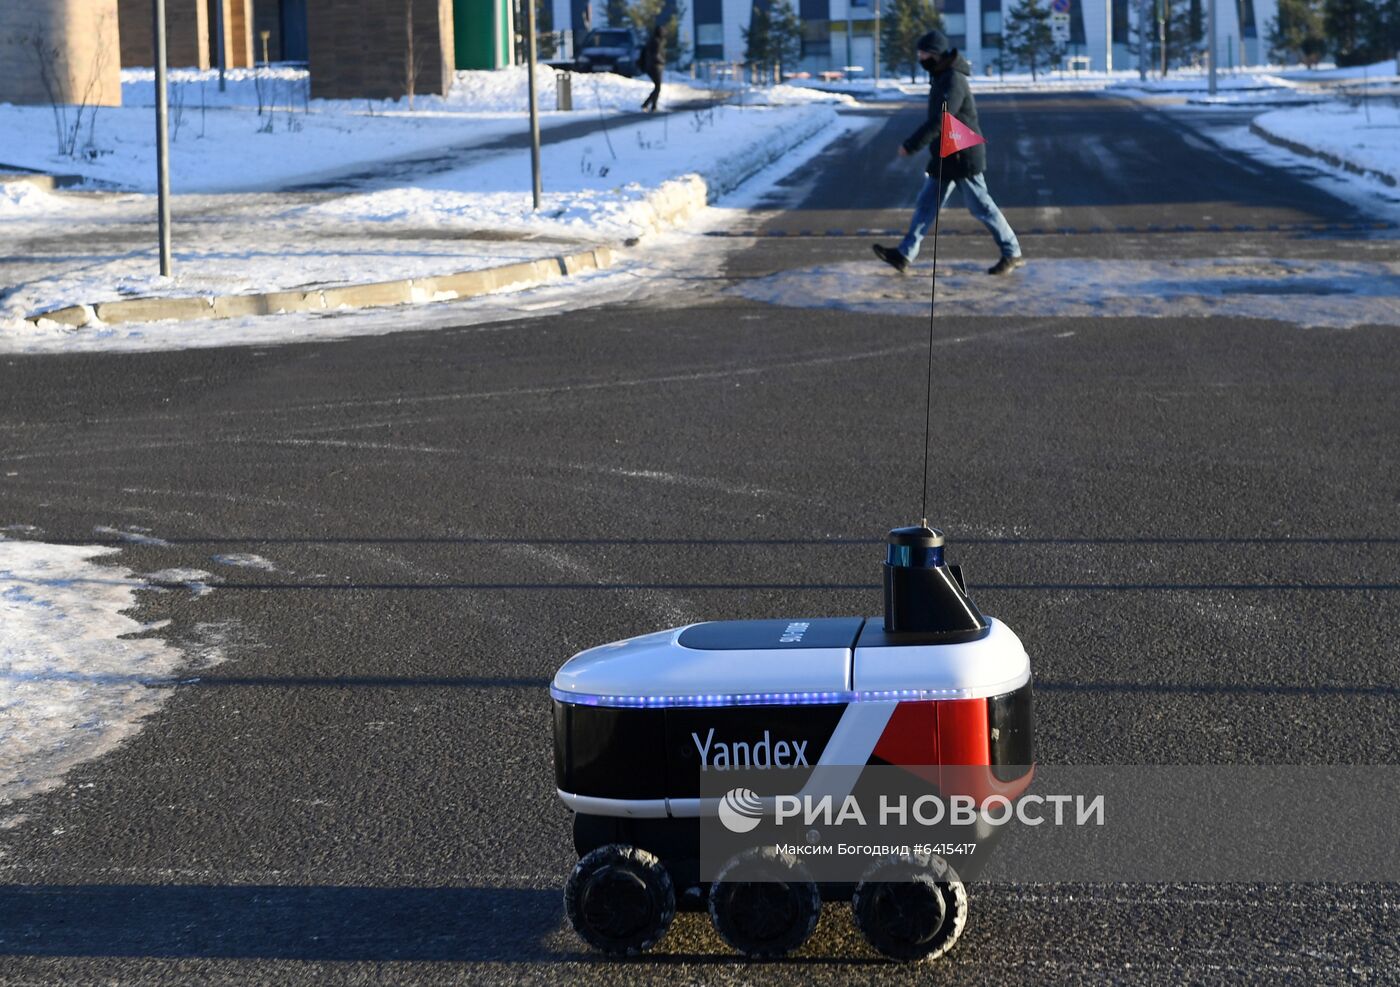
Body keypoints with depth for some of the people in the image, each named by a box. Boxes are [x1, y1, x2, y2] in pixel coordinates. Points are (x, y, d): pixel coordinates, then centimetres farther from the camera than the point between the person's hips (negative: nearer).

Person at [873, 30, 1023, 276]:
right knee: (926, 203, 7)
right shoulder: (941, 78, 11)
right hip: (945, 157, 10)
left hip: (963, 157, -10)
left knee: (981, 206, -2)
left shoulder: (953, 82, -21)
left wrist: (910, 145, -25)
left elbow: (938, 121, -28)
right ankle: (904, 255, 6)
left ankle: (1012, 254, 9)